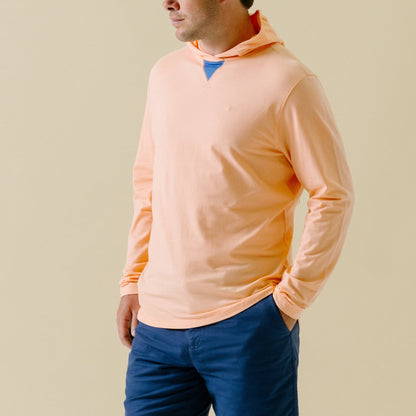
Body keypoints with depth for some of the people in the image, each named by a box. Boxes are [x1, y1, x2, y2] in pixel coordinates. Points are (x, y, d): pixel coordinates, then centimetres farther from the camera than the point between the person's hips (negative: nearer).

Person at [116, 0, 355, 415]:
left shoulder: (287, 82, -8)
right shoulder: (165, 73, 10)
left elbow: (334, 197, -7)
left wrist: (289, 299, -9)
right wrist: (132, 282, 12)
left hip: (248, 328, -5)